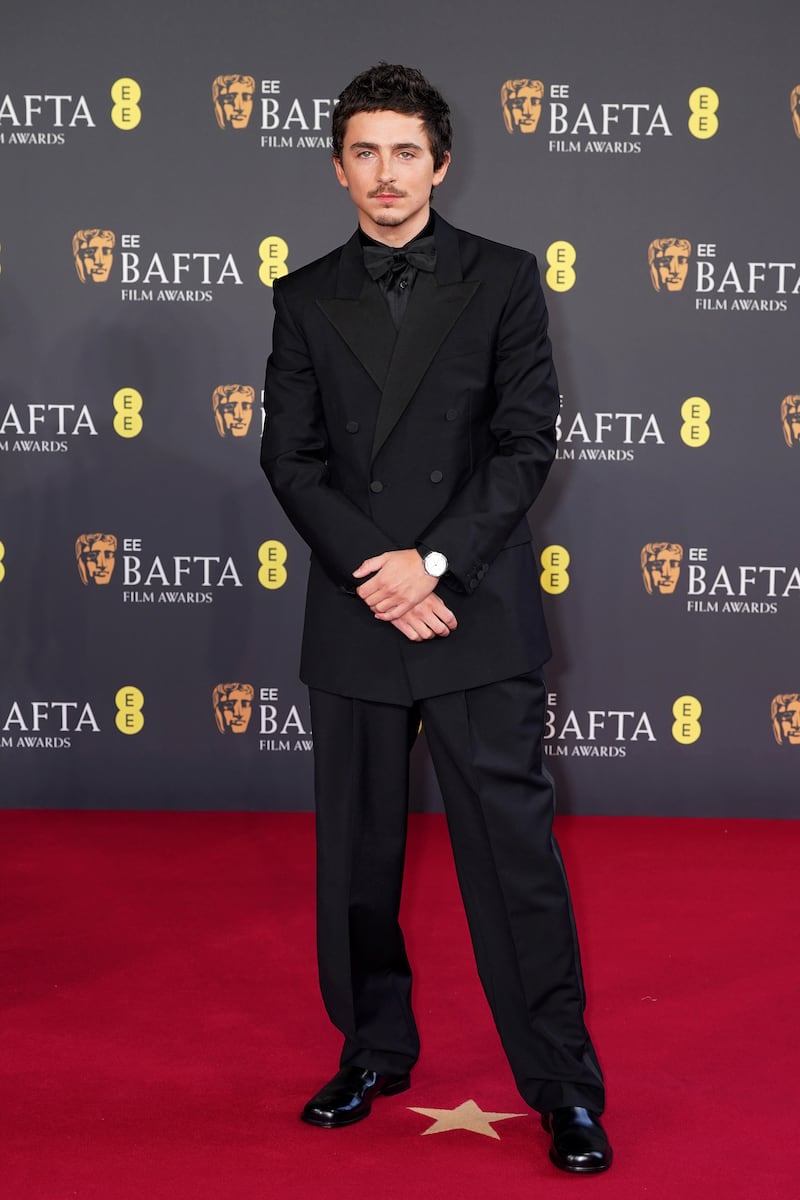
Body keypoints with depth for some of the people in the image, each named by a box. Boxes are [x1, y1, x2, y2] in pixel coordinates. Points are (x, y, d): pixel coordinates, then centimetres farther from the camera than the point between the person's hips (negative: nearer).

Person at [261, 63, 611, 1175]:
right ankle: (375, 1052, 28)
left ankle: (564, 1084, 10)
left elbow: (528, 440, -2)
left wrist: (435, 561, -12)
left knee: (515, 850, -1)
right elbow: (291, 457, 3)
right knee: (356, 852, 11)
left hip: (479, 616, -2)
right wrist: (374, 571, -11)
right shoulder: (306, 298, 10)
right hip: (353, 620, 3)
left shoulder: (503, 280, 4)